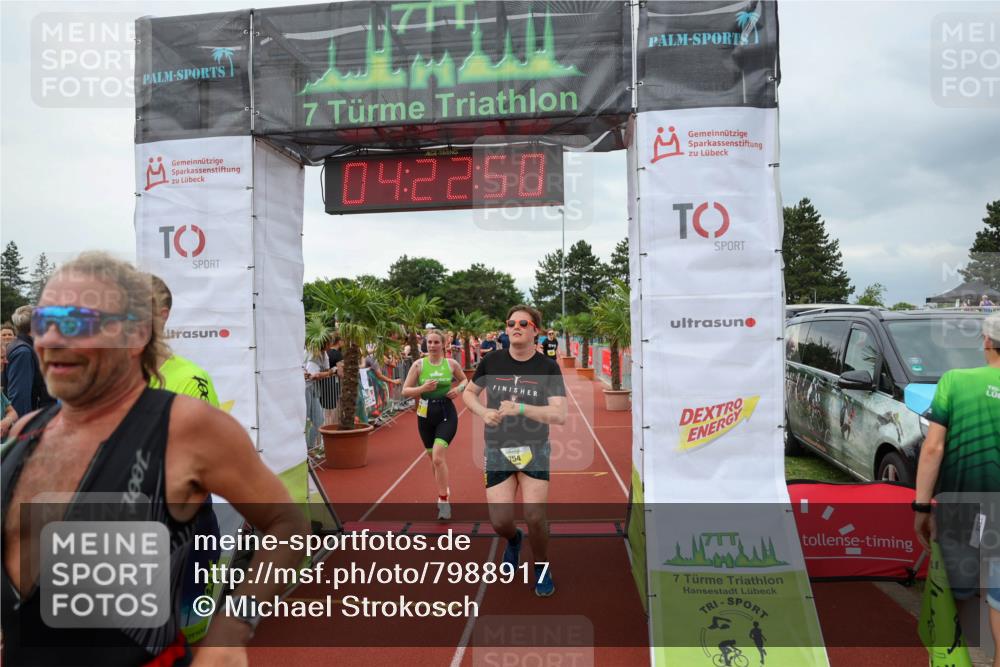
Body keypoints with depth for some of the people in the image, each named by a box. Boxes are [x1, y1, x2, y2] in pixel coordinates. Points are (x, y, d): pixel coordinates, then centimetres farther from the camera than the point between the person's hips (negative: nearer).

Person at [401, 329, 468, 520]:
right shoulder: (418, 364, -3)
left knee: (438, 457, -17)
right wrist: (423, 388, -19)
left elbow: (465, 380, 16)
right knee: (433, 458, 14)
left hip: (447, 413, -2)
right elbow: (405, 391, -2)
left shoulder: (451, 363, -1)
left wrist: (459, 389, -6)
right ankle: (444, 491, 39)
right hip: (426, 414, 2)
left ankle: (443, 500, -4)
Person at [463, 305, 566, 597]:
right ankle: (513, 540, 37)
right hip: (497, 450, 2)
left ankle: (542, 568, 20)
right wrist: (483, 412, -8)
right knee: (500, 521, -3)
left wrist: (520, 408, -27)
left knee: (535, 515, -12)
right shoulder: (491, 362, -2)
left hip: (534, 450, -1)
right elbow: (468, 393, 13)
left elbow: (560, 415, -16)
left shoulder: (548, 367, -7)